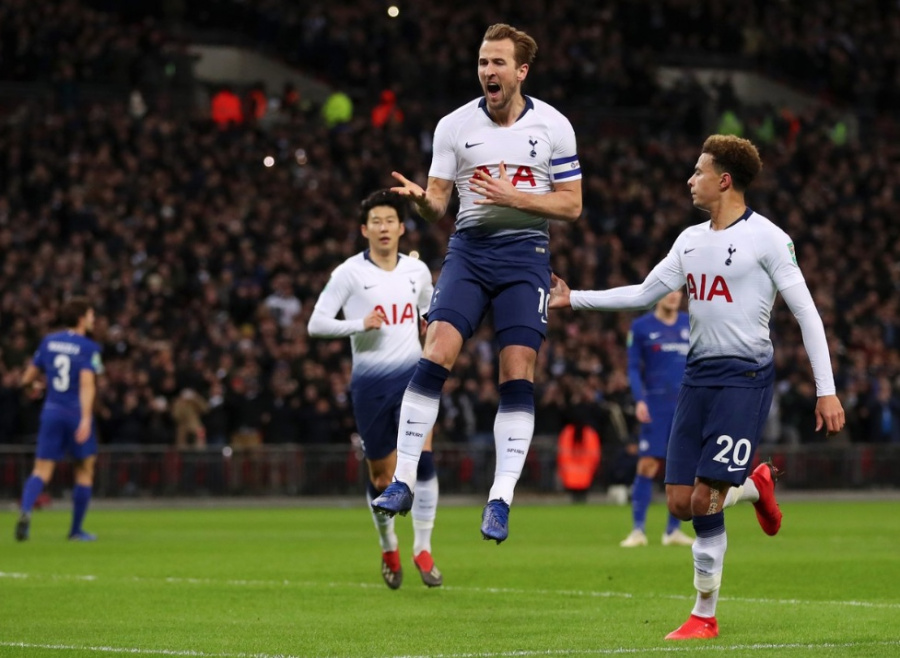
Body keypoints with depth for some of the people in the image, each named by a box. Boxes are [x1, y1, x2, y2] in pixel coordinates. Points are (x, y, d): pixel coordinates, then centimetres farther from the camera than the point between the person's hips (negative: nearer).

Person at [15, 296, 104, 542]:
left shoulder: (49, 342, 8)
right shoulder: (89, 348, -7)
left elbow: (27, 378, 12)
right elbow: (87, 384, -20)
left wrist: (29, 383, 36)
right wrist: (86, 419, -27)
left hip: (51, 411, 4)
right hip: (77, 413, -4)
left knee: (41, 470, 0)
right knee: (85, 471, 12)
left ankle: (26, 511, -28)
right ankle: (76, 529, 16)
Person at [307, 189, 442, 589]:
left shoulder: (417, 271, 7)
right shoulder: (350, 273, -5)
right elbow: (316, 323, -9)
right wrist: (359, 324, -20)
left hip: (411, 374, 2)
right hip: (370, 380, -2)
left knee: (422, 457, -18)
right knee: (381, 476, 6)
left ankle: (422, 548, -11)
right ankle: (388, 548, 30)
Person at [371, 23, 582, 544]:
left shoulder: (553, 127, 1)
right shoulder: (455, 126, 3)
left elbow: (571, 205, 2)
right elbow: (438, 204, 6)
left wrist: (514, 197, -14)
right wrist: (420, 198, -18)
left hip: (526, 254, -1)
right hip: (470, 249, 1)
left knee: (517, 376, -8)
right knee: (435, 356, -14)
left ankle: (501, 498, -4)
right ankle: (404, 481, -10)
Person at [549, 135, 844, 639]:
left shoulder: (767, 238, -6)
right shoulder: (691, 240, 14)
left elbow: (807, 313, -7)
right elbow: (644, 294, 22)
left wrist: (827, 390, -11)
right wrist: (575, 299, 17)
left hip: (746, 377, -7)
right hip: (699, 376, 7)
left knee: (704, 500, -13)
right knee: (680, 502, 2)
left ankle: (705, 616, 2)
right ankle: (756, 485, 30)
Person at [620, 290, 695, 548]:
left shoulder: (691, 324, 11)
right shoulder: (641, 327, 3)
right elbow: (633, 368, 3)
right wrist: (639, 399, -10)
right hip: (656, 405, -3)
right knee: (647, 466, -10)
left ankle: (673, 530, 10)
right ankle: (638, 530, -7)